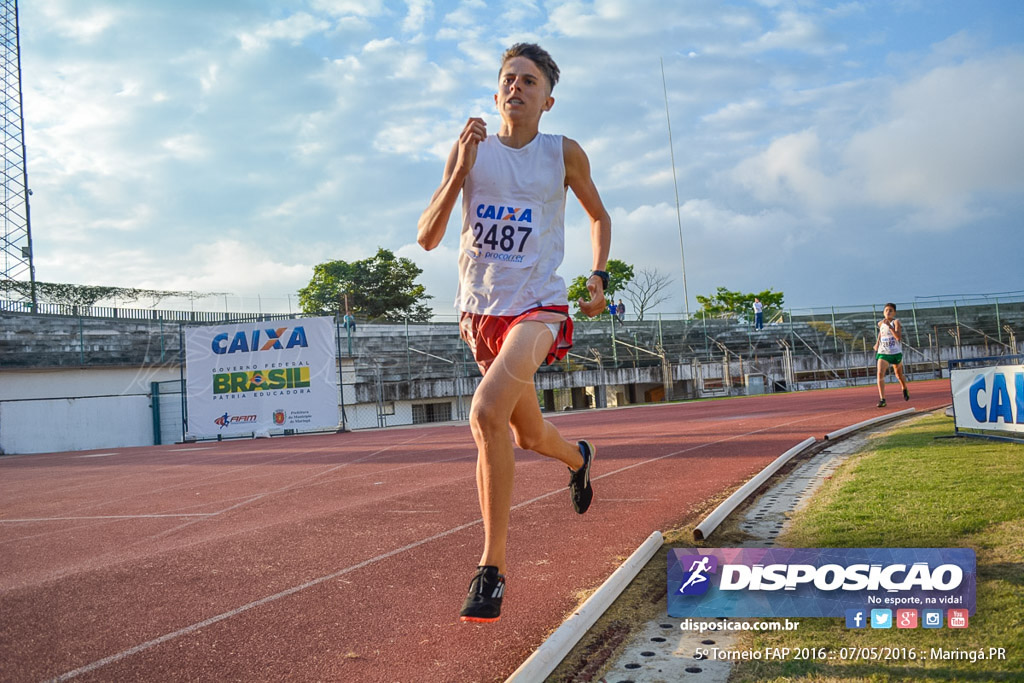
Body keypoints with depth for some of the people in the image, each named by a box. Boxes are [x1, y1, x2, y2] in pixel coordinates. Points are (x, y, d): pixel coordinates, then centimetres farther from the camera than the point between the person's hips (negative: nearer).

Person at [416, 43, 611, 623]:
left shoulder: (564, 154, 1)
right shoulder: (470, 149, 3)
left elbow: (600, 216, 18)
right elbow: (427, 237, -4)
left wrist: (599, 277, 5)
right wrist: (462, 168, -13)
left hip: (537, 307, -4)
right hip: (480, 309, 4)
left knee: (487, 412, -29)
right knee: (528, 435, 18)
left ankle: (492, 568, -20)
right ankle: (578, 457, 56)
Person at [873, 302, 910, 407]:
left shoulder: (896, 322, -11)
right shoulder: (881, 323, 4)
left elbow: (898, 337, -26)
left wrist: (889, 326, -32)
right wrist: (877, 343, 17)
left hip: (896, 353, -2)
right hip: (883, 353, 2)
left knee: (899, 375, 18)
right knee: (880, 373, -19)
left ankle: (905, 390, 51)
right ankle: (882, 399, -23)